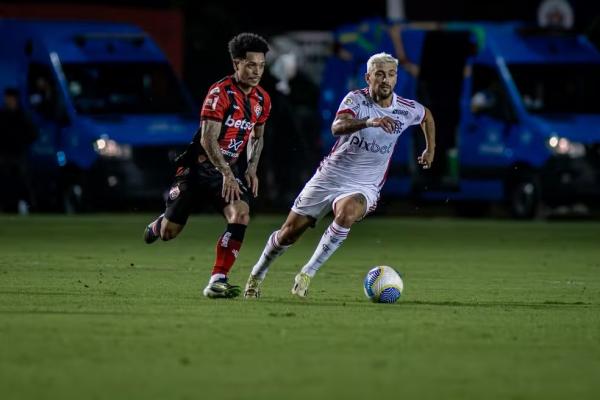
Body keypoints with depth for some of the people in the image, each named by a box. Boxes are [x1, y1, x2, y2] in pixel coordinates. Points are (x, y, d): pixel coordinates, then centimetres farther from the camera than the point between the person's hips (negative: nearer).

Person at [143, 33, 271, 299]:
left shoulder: (262, 100, 3)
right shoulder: (220, 93, -19)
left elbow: (257, 136, 20)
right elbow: (207, 139, -23)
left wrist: (252, 169, 6)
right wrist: (226, 174, -26)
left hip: (228, 168, 5)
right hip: (198, 165, -5)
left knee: (241, 215, -22)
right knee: (169, 232, 0)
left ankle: (217, 281, -20)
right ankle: (160, 223, 41)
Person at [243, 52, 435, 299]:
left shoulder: (407, 110, -2)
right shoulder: (356, 100, -14)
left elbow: (426, 115, 24)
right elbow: (337, 127, -36)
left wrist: (430, 149, 25)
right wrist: (369, 122, -52)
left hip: (363, 187, 1)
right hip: (329, 177, -1)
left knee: (347, 213, -35)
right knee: (289, 232, 3)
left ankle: (308, 273, -23)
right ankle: (257, 275, 31)